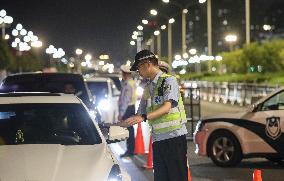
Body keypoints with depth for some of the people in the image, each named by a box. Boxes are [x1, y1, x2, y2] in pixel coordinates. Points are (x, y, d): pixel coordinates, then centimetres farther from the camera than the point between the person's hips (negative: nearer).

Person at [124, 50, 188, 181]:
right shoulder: (148, 88, 19)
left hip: (174, 137, -7)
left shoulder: (169, 80, -5)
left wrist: (144, 117, -29)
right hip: (157, 139, 7)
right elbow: (140, 113, 19)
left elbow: (167, 107, -19)